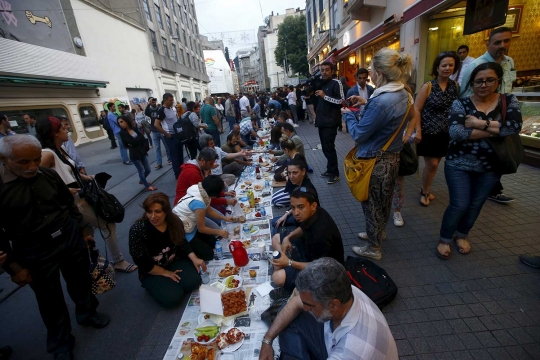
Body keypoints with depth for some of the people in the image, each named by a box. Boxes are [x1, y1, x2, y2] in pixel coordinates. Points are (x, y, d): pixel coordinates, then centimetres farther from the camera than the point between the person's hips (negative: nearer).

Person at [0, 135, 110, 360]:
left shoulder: (49, 175, -6)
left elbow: (69, 204, 7)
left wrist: (83, 230, 12)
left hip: (70, 238, 3)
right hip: (34, 252, -3)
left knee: (81, 281, 22)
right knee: (50, 300, 16)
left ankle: (87, 313, 51)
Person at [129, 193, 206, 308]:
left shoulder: (175, 222, -8)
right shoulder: (137, 229, -22)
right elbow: (141, 261, -18)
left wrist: (194, 259, -9)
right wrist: (165, 272, -15)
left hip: (175, 262, 4)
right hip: (152, 272, -3)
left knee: (194, 282, -19)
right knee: (173, 298, -21)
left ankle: (172, 284, 11)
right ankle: (153, 286, 9)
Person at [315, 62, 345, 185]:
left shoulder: (336, 83, -6)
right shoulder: (320, 84, 17)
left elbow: (342, 101, -17)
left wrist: (325, 96, -20)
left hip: (331, 122, -8)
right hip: (322, 121, 8)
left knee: (329, 147, -9)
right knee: (325, 147, 11)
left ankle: (335, 173, 2)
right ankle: (330, 169, 23)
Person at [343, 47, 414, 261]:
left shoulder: (381, 101, -28)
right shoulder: (402, 93, 2)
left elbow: (358, 134, -21)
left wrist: (348, 114, -4)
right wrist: (366, 103, 11)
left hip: (375, 161, -9)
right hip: (391, 157, 9)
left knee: (372, 203, 9)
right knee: (383, 201, 25)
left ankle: (373, 248, 28)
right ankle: (378, 233, 48)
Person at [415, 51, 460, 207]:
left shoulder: (455, 86, 6)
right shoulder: (428, 86, -8)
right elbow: (416, 109, -11)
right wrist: (418, 131, -17)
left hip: (446, 133, 5)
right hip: (429, 132, -5)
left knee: (435, 163, 12)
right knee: (431, 164, -4)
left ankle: (425, 190, 29)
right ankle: (425, 192, 18)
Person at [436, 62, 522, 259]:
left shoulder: (509, 101, 0)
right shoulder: (461, 104, -7)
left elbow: (515, 127, -18)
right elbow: (455, 132, -24)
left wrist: (480, 123, -22)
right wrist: (495, 129, -20)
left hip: (490, 167, 3)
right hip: (459, 164, -3)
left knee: (476, 205, 14)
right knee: (459, 205, -4)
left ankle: (462, 235, 37)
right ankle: (444, 239, 18)